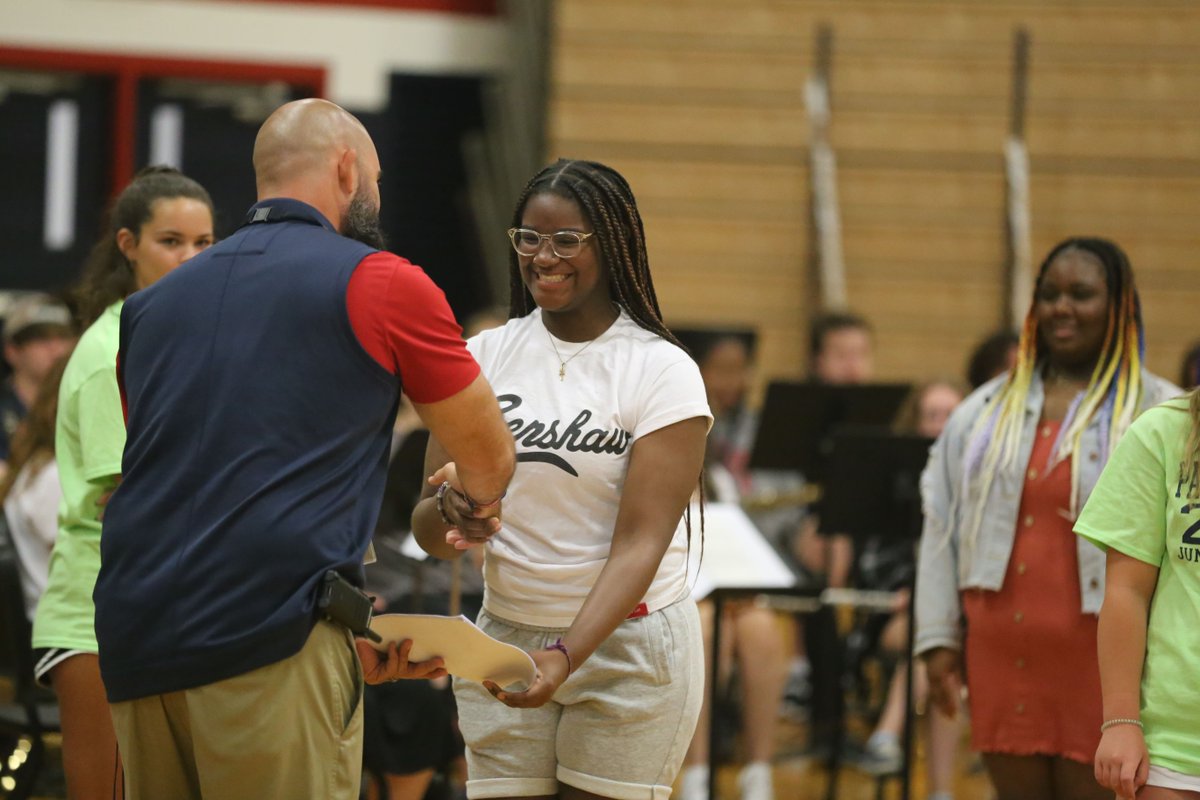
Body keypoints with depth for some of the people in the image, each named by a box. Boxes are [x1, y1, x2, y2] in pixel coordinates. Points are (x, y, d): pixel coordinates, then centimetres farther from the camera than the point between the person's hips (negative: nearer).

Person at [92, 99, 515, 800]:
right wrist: (475, 508, 40)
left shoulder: (152, 304, 21)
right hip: (273, 650, -6)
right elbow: (489, 459, 15)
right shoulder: (380, 283, 3)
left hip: (137, 650, 6)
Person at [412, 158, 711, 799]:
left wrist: (567, 656, -30)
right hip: (504, 638, 3)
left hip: (627, 644, -3)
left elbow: (640, 543, -16)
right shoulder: (485, 355, 3)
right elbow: (429, 535, 1)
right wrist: (449, 511, -23)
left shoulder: (662, 370, -8)